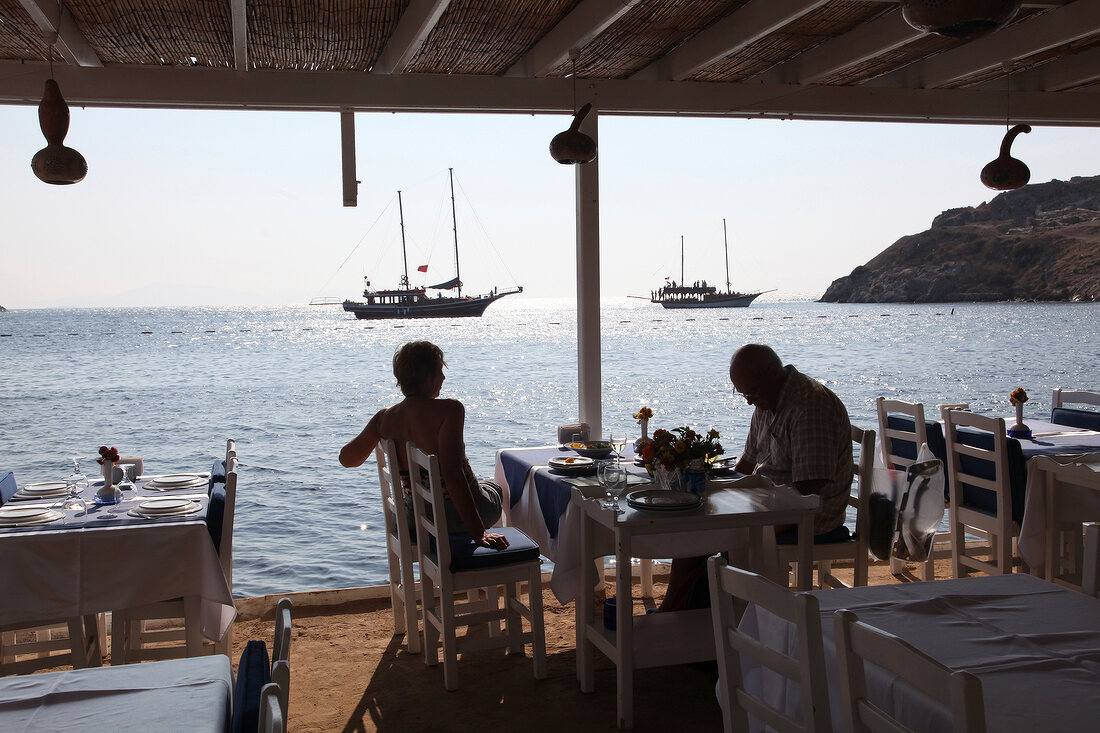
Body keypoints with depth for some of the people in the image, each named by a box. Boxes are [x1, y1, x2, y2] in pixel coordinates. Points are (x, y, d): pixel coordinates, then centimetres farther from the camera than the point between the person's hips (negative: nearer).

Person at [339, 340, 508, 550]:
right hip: (459, 515, -5)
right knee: (493, 488, 32)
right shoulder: (449, 410, -26)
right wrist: (478, 533, -33)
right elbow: (452, 474, -35)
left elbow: (346, 458, 5)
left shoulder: (385, 417, -8)